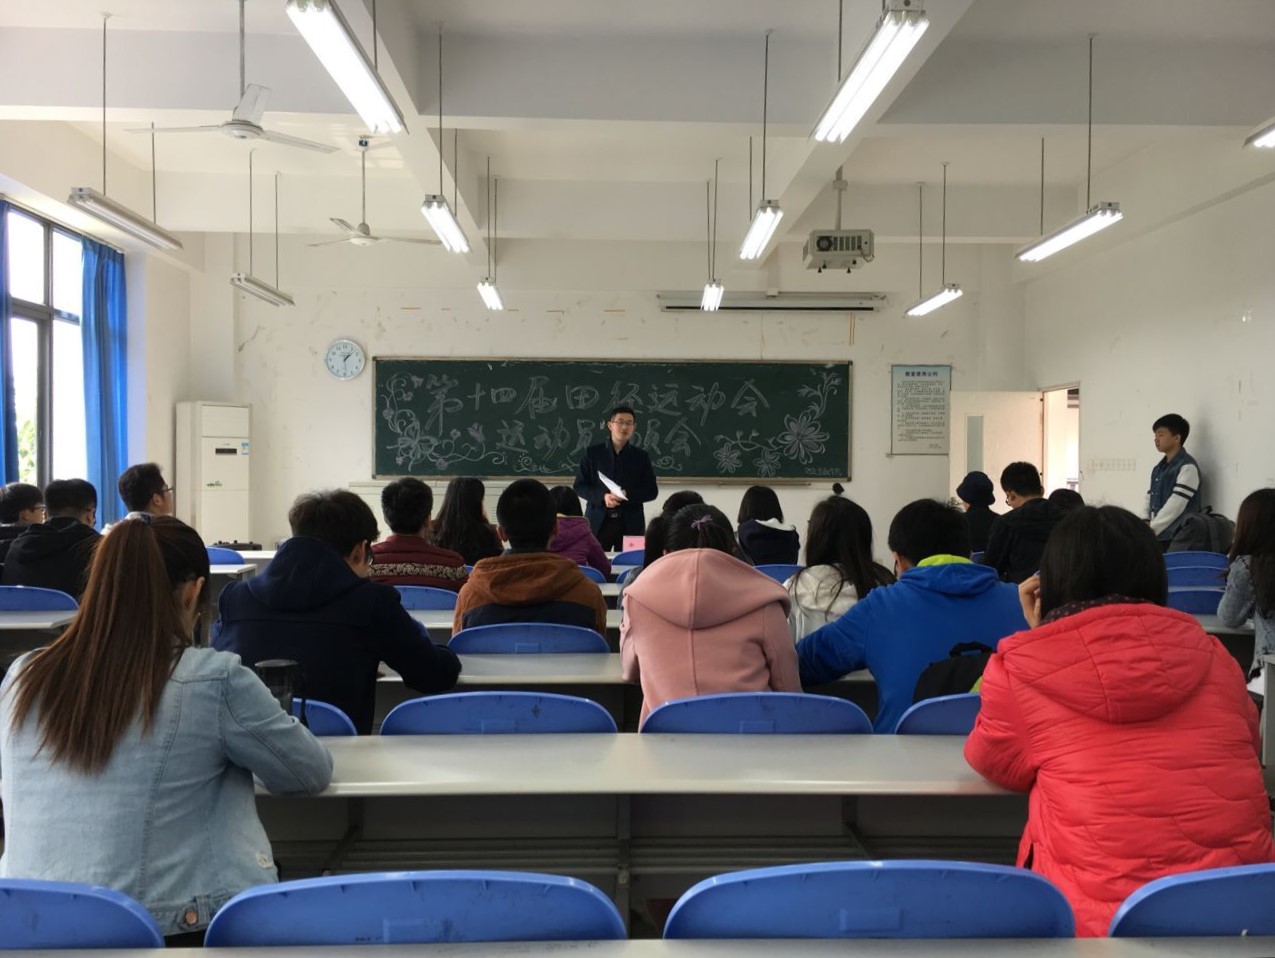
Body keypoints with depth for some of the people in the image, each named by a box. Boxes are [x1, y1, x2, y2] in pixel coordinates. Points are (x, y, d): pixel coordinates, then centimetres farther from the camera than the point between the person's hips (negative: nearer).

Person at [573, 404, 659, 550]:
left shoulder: (641, 456, 8)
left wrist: (627, 495, -13)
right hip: (598, 522, -1)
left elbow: (652, 490, 5)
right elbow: (579, 486, 3)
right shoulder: (592, 453, 5)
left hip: (630, 524, 1)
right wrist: (603, 497, -15)